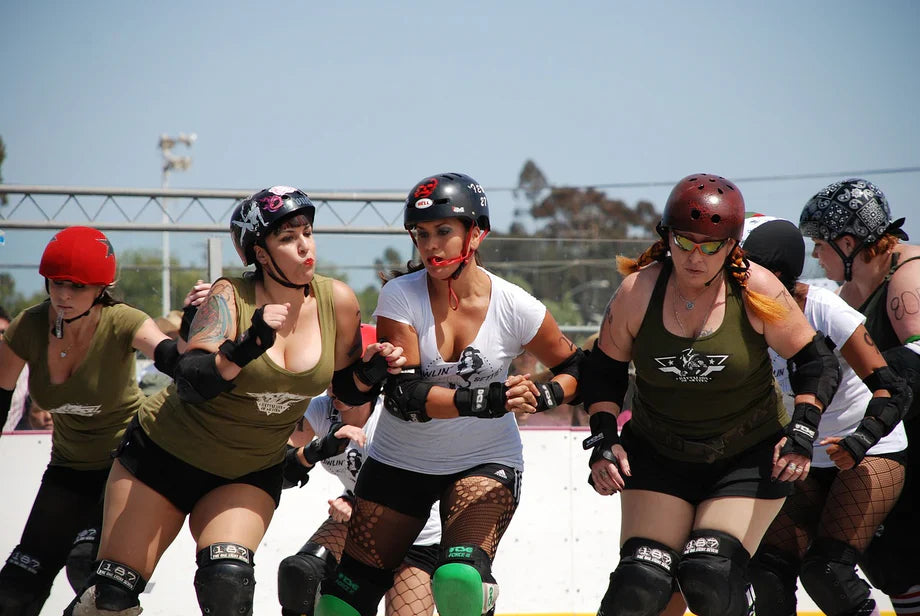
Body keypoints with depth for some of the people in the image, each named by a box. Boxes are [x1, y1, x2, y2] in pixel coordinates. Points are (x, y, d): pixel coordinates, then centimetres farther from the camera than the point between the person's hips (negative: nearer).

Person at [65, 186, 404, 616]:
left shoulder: (337, 301, -9)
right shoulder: (231, 297, -19)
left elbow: (347, 387, 4)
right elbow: (188, 382, -30)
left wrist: (373, 370, -17)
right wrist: (246, 347, -44)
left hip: (251, 473, 2)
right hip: (165, 453, -2)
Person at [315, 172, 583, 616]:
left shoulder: (513, 306, -11)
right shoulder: (400, 296, -14)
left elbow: (575, 367, 3)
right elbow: (402, 395, -22)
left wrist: (542, 396, -20)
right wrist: (486, 401, -34)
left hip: (485, 461, -1)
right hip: (401, 459, 1)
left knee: (460, 576, -26)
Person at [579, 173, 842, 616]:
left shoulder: (756, 290, -16)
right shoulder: (638, 290, -12)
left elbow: (815, 363, -7)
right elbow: (604, 371, 2)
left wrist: (801, 434, -19)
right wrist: (603, 439, -10)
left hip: (751, 456, -2)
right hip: (659, 454, 2)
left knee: (710, 576, -16)